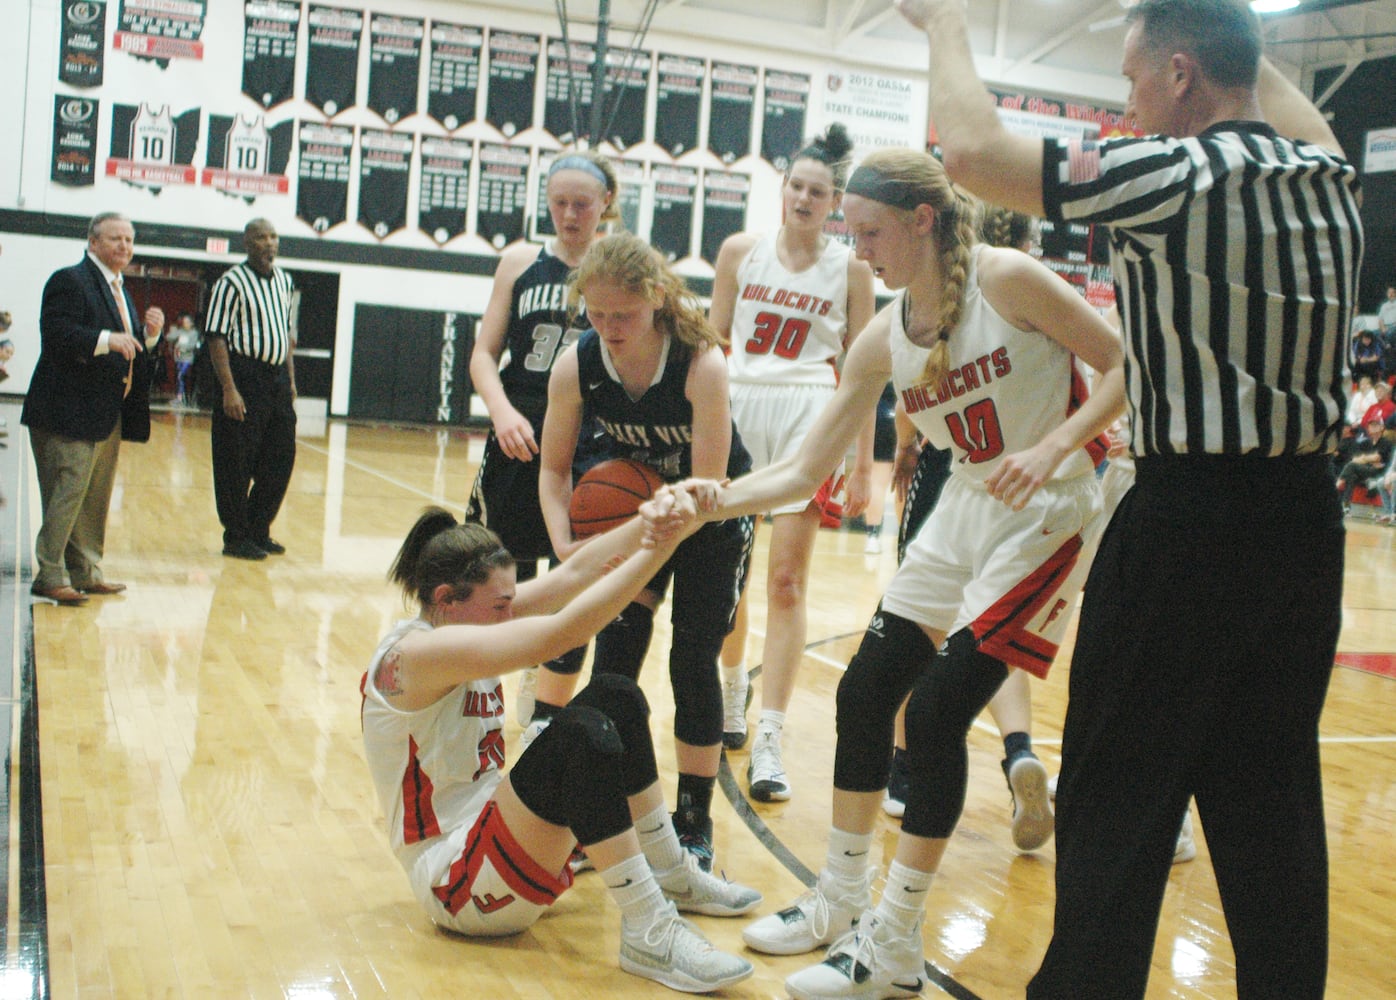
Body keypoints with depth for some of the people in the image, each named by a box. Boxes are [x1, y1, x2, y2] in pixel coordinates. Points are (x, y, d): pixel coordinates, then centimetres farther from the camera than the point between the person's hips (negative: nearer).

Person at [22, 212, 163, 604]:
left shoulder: (119, 290, 20)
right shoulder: (70, 281, -8)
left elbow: (132, 349, 20)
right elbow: (54, 333, -21)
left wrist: (149, 333, 2)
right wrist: (106, 339, -30)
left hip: (109, 416, 9)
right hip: (71, 413, -9)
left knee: (97, 497, 12)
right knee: (68, 493, -8)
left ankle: (86, 572, 21)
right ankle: (50, 576, -2)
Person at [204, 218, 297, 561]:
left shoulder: (285, 282, 14)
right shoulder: (232, 282, -8)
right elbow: (216, 338, -12)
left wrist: (291, 379, 14)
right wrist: (229, 389, -18)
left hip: (277, 378, 7)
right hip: (244, 376, -7)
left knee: (281, 462, 9)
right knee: (237, 464, -1)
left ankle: (259, 531, 22)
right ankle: (236, 537, 9)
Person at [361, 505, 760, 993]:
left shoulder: (461, 618, 3)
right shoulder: (416, 652, -25)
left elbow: (572, 573, -6)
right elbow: (562, 632, -34)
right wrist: (660, 544, -33)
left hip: (489, 828, 10)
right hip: (454, 882, -10)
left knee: (614, 696, -1)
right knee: (579, 734, -30)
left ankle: (671, 875, 10)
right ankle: (649, 934, -26)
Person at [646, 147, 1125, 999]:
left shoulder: (1006, 280, -16)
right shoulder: (883, 339, 1)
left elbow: (1125, 367, -10)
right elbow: (808, 470, 0)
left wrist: (1053, 446, -24)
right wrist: (715, 501, -15)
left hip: (1047, 516, -7)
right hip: (963, 511, 7)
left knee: (937, 711, -13)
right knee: (865, 692, 4)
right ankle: (841, 901, 24)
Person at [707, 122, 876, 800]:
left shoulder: (850, 269, 5)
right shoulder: (741, 250, 7)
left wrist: (863, 464, 2)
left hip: (807, 414, -2)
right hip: (734, 408, 2)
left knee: (786, 580, -8)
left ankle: (769, 743, -8)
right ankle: (731, 692, 34)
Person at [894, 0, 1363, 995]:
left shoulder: (1175, 174, -14)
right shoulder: (1328, 176, 8)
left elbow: (971, 147, -12)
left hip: (1187, 520, -7)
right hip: (1304, 514, 7)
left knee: (1119, 800, 3)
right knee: (1271, 799, 16)